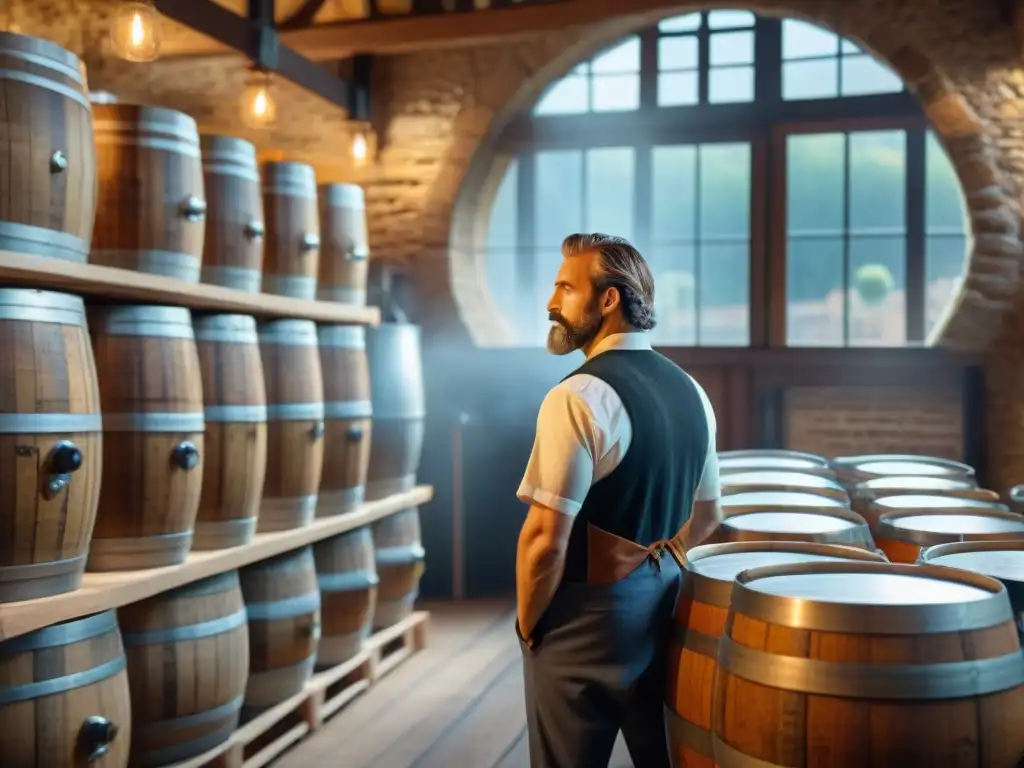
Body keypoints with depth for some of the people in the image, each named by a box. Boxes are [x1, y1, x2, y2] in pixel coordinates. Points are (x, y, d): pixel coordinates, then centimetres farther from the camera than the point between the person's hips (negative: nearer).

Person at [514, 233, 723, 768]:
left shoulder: (579, 397, -20)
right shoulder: (689, 389, 5)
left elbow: (546, 537, -22)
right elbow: (707, 516, 14)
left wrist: (528, 624, -8)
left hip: (589, 616, -7)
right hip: (662, 605, 8)